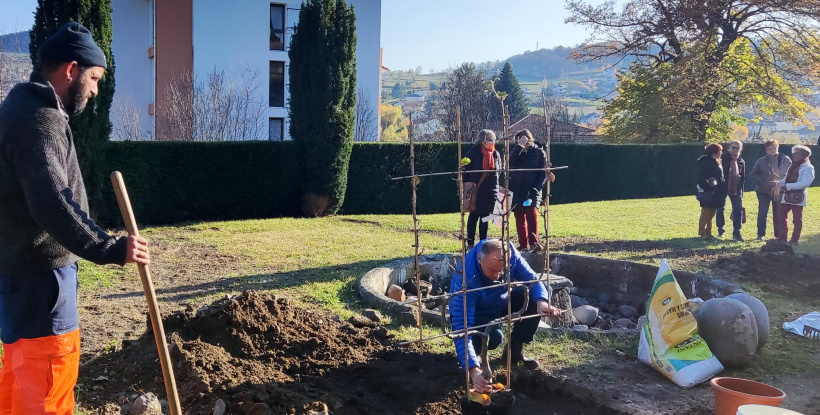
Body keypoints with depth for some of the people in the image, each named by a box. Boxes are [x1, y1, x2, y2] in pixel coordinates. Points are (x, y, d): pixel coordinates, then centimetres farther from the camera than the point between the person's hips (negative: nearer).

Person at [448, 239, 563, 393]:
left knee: (538, 292, -16)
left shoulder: (510, 253, -25)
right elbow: (461, 328, -43)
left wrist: (542, 302, -40)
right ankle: (471, 353, 0)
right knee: (493, 336, -37)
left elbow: (532, 279, -16)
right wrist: (473, 370, -54)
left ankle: (515, 350, 0)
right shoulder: (467, 279, -39)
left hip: (501, 303, 6)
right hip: (475, 313, -6)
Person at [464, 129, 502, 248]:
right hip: (475, 190, -4)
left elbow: (499, 170, 14)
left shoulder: (495, 154, 6)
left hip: (490, 191, 4)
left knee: (485, 216, 10)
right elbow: (466, 172, -7)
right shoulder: (473, 153, -7)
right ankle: (470, 243, 9)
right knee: (474, 216, 3)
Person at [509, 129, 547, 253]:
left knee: (531, 213, -21)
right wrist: (519, 146, -17)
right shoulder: (516, 152, 11)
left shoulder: (539, 153, 2)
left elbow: (543, 174, 0)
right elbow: (511, 163, -12)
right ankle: (523, 245, 10)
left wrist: (536, 189, -13)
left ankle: (534, 243, -26)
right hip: (517, 191, 4)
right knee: (519, 217, 4)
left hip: (532, 191, -4)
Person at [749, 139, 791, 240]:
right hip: (764, 190, 0)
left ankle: (778, 234, 16)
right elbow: (754, 174, 6)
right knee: (762, 212, -1)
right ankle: (761, 234, 7)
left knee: (778, 214, 7)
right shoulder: (761, 161, 1)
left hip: (780, 191, 0)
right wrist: (761, 182, -9)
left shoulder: (786, 160, 0)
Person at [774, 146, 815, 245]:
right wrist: (777, 183, 3)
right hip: (786, 196, 8)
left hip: (798, 197, -8)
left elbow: (805, 183, -21)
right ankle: (782, 237, 19)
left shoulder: (808, 168, -10)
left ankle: (795, 239, 13)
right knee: (781, 217, 9)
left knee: (797, 220, 4)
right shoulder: (793, 166, 15)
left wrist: (788, 186, -26)